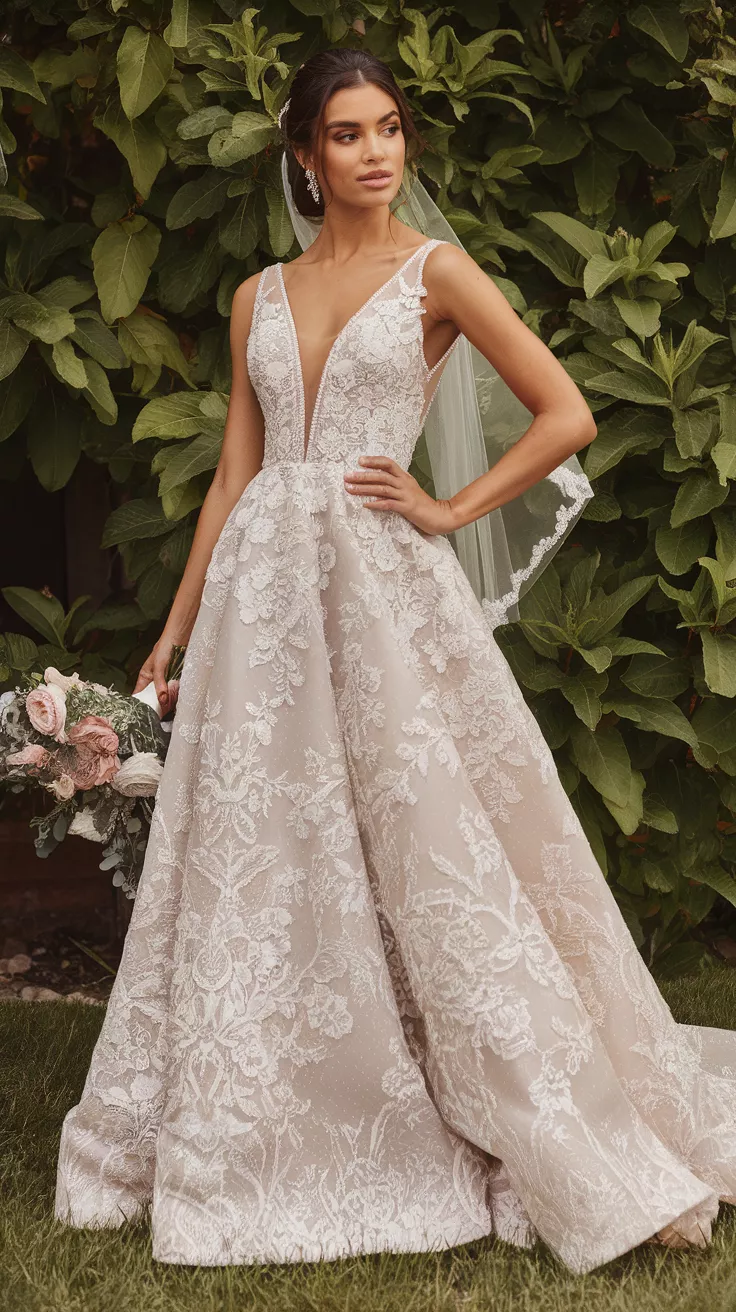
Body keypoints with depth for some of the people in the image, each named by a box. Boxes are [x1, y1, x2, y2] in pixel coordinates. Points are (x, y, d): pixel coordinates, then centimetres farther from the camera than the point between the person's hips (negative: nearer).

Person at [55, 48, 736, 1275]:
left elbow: (566, 414, -3)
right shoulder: (260, 297, 14)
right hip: (260, 587, 4)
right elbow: (234, 475, 14)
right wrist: (174, 631, 12)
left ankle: (562, 1146, 11)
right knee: (255, 863, 6)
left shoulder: (434, 272, 1)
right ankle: (252, 1145, 19)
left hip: (380, 581, -4)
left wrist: (452, 509, -6)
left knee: (429, 849, -3)